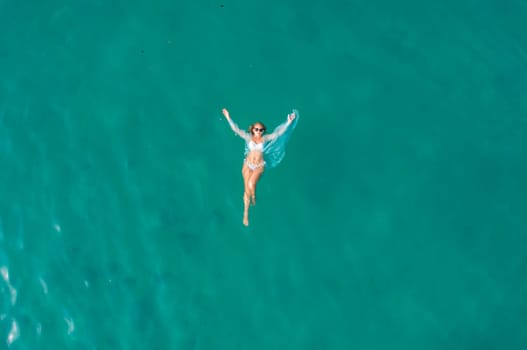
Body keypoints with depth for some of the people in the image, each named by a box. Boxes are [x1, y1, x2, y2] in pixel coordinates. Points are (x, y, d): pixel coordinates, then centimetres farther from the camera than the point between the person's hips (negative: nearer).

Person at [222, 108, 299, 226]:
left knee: (251, 185, -25)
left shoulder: (266, 138, -4)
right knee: (247, 189, 2)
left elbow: (279, 132, -9)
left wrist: (288, 122, -18)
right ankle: (246, 213, 19)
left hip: (259, 166, -1)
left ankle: (253, 197, 12)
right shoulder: (248, 137, -4)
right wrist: (228, 118, -18)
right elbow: (236, 129, -10)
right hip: (247, 165, 1)